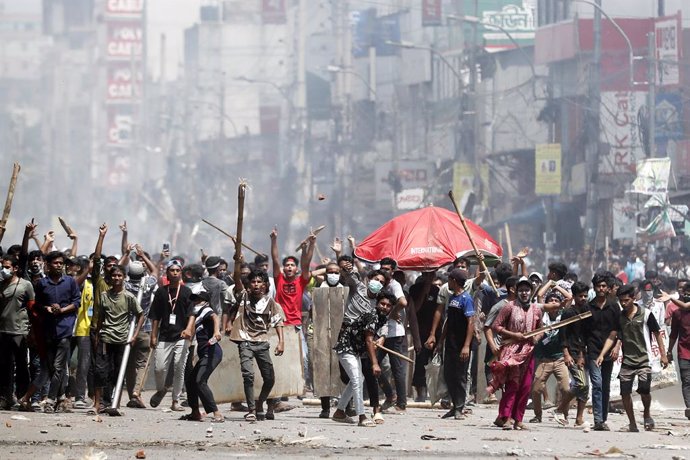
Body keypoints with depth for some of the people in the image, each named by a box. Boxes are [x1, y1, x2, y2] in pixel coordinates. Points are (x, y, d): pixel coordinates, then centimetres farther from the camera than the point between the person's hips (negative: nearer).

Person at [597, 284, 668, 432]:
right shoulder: (619, 317, 6)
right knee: (625, 392, -1)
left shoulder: (645, 314, -5)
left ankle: (647, 415, 13)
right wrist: (602, 354, -5)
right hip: (627, 360, 4)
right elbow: (612, 337, 6)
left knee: (644, 389, -17)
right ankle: (632, 424, 11)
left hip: (643, 360, -4)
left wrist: (663, 355, -2)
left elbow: (657, 334, 1)